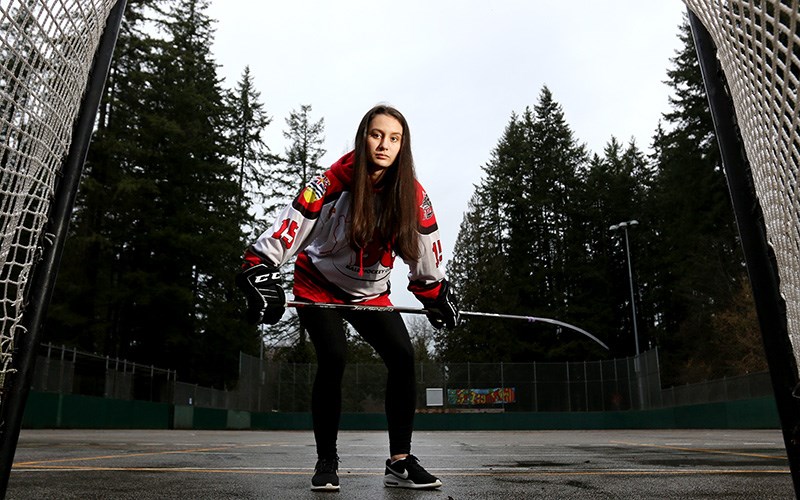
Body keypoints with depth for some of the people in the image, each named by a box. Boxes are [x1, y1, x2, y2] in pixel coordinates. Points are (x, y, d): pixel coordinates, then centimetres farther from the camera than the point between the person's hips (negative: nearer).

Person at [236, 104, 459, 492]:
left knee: (402, 356, -12)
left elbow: (425, 251, 0)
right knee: (333, 358, -21)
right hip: (318, 286, -3)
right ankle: (326, 462, -1)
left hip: (370, 293, 4)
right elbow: (288, 228, -27)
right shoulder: (332, 181, -22)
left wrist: (436, 295, 2)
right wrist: (260, 272, -36)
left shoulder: (413, 195, -12)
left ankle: (400, 462, 1)